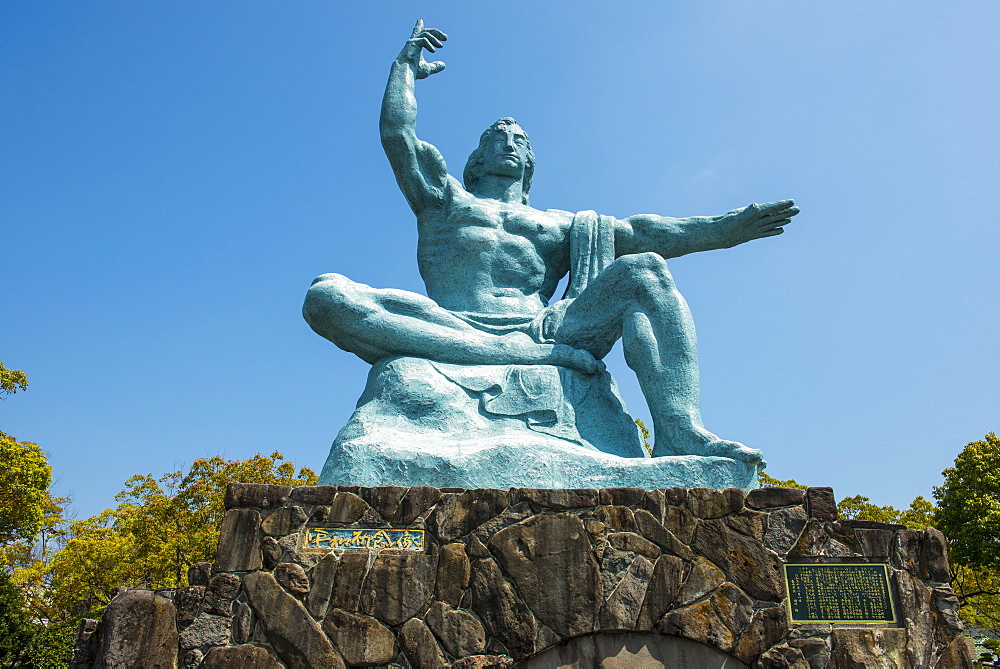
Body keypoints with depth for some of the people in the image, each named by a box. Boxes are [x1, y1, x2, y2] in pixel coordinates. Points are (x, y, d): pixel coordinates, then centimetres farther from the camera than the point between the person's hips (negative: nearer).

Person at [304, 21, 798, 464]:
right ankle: (520, 356, -39)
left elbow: (637, 231, 19)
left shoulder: (559, 225, 30)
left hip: (543, 330, 2)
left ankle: (679, 434, -38)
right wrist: (406, 68, 30)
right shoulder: (444, 198, 29)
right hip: (453, 331, -1)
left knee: (645, 270, -17)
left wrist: (726, 226, 9)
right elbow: (397, 134, 16)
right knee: (327, 296, -27)